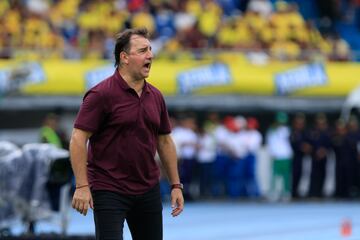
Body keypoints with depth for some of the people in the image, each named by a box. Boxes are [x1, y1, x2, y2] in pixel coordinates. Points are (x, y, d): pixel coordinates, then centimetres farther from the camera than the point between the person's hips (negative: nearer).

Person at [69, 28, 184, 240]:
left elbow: (165, 141, 17)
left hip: (148, 189, 7)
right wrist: (82, 186, -19)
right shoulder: (102, 94, -11)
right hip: (109, 190, -6)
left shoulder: (155, 97, 9)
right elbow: (78, 139, -13)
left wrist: (176, 185, 13)